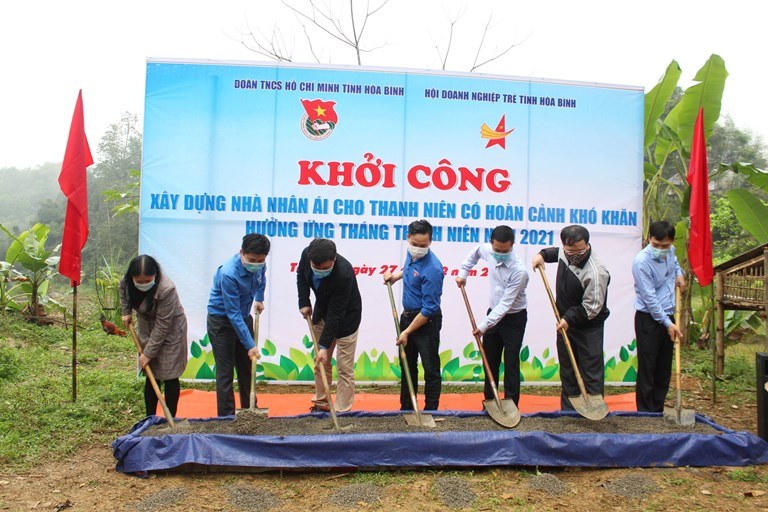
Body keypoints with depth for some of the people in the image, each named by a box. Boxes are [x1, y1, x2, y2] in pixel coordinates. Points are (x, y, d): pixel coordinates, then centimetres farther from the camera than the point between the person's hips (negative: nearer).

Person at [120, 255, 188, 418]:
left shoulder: (166, 289, -35)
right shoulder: (126, 281, -15)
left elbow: (162, 326, -28)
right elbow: (124, 292, 14)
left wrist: (149, 353, -23)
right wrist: (126, 312, 5)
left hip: (170, 330, -5)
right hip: (147, 329, 6)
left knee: (169, 376, -3)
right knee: (151, 376, 9)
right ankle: (150, 418, 18)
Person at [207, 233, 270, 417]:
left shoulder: (259, 265, -12)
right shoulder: (228, 274, -33)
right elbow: (233, 314, -30)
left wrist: (259, 298, 4)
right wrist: (250, 345, -29)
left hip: (244, 317, 7)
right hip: (221, 321, -7)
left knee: (246, 368, 15)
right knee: (225, 372, -4)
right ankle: (227, 416, 6)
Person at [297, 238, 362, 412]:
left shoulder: (344, 274, -39)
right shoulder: (307, 254, -22)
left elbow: (336, 314, -32)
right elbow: (301, 274, 3)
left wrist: (325, 345, -29)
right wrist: (304, 302, -5)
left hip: (345, 317, -6)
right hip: (322, 311, 6)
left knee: (344, 367, -4)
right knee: (320, 361, 13)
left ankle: (342, 412, 4)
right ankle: (321, 403, 26)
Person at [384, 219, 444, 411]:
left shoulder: (432, 269, -28)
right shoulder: (411, 254, -3)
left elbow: (428, 310, -24)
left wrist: (407, 332, -19)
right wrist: (396, 275, 5)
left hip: (426, 321, -9)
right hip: (407, 316, 9)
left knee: (431, 368, 3)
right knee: (407, 365, 18)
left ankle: (430, 411, 16)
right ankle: (406, 408, 32)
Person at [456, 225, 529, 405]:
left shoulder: (519, 271, -29)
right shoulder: (487, 250, -11)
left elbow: (505, 303, -29)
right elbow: (476, 251, 16)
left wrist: (484, 325, -29)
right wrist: (463, 272, 7)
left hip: (514, 318, -6)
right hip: (494, 313, 6)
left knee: (511, 363, -4)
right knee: (490, 361, 12)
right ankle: (490, 401, 25)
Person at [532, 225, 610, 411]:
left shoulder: (596, 272, -28)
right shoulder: (565, 253, -5)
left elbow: (591, 308, -23)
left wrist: (569, 319, -22)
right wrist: (543, 254, 7)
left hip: (588, 328, -8)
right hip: (565, 322, 8)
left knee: (591, 372, -3)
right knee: (567, 370, 16)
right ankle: (568, 411, 27)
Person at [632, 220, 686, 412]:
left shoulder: (670, 251, 1)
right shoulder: (642, 262, -22)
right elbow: (650, 299, -20)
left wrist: (679, 273, 9)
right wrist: (668, 324, -17)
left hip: (667, 316, 8)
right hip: (649, 319, -7)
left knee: (664, 368, 13)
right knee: (647, 368, -2)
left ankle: (658, 411, 24)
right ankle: (646, 413, 8)